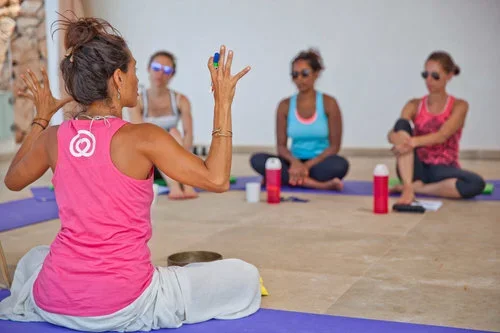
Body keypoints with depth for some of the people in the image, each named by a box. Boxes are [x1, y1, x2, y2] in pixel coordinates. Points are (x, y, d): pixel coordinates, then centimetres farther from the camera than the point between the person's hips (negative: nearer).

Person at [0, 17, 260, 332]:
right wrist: (223, 104, -10)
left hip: (55, 302, 6)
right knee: (246, 277, 7)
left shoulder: (54, 137, -1)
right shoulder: (143, 137, -15)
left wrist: (41, 118, 24)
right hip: (122, 307, -6)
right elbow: (216, 179, -14)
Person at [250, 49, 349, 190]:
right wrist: (294, 161, -20)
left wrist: (308, 165, -18)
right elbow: (281, 145, 2)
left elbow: (334, 145, -6)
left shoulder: (329, 103, -4)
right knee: (257, 159, -26)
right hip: (294, 162, 3)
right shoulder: (285, 105, 3)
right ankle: (320, 185, -30)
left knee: (340, 164, -35)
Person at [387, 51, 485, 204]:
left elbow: (443, 135, -17)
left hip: (443, 169, -1)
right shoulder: (414, 105, 6)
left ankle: (416, 187, -20)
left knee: (476, 183, -33)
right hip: (416, 169, 1)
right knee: (402, 123, -23)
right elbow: (392, 133, -10)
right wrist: (400, 139, -36)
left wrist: (413, 142, -35)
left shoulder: (459, 106, 1)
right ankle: (408, 188, -33)